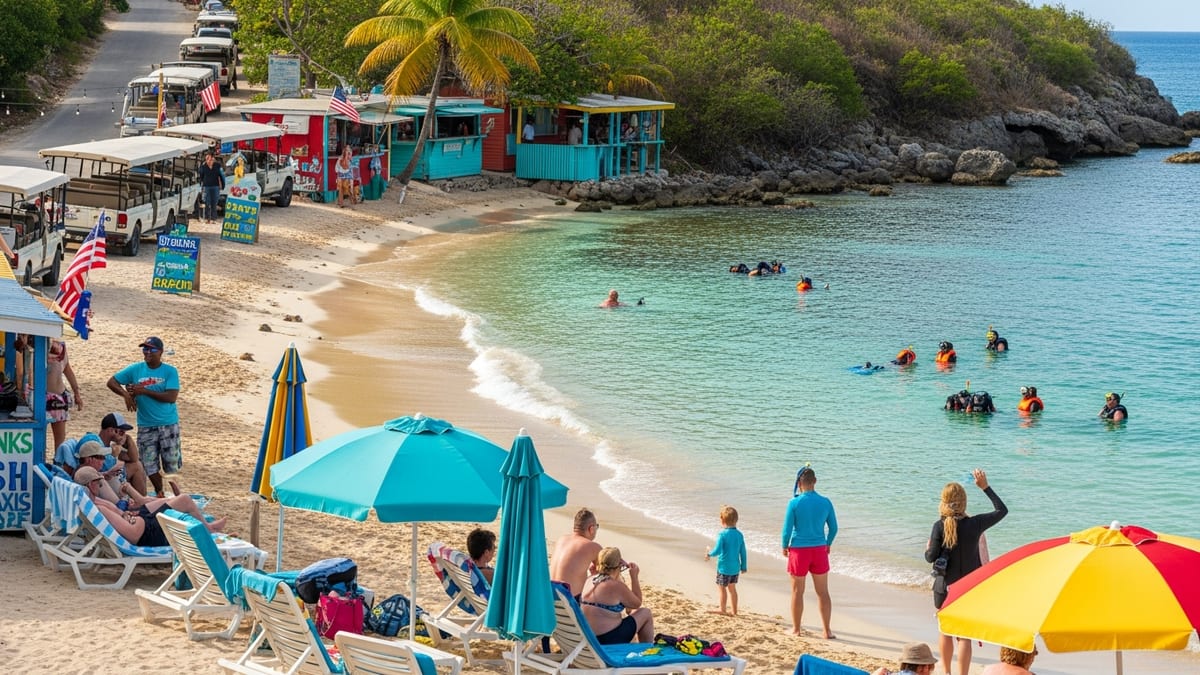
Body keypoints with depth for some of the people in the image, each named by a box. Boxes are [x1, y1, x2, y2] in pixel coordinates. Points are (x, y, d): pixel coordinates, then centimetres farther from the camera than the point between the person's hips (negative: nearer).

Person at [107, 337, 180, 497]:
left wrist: (145, 391, -18)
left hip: (168, 425, -2)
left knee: (172, 463, 1)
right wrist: (126, 395, -13)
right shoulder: (135, 369, 2)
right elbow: (111, 382, 5)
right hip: (145, 427, 2)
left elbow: (171, 397, -16)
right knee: (149, 464, 5)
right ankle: (160, 494, 21)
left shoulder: (170, 371, -5)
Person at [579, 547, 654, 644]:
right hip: (610, 640, -8)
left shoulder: (589, 581, 3)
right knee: (646, 613, 12)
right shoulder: (617, 586, -19)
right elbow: (637, 603, -2)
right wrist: (634, 576, 2)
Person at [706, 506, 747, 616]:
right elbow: (743, 552, 6)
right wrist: (743, 566, 14)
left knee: (721, 587, 8)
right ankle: (734, 611, 20)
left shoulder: (723, 534, -16)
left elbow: (717, 550, -21)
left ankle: (722, 610, 13)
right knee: (732, 588, 16)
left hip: (724, 566, -6)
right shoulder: (739, 534, 2)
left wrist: (709, 554, -1)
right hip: (735, 567, 6)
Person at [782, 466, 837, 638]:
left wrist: (785, 546, 8)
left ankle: (796, 629, 20)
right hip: (819, 550, 2)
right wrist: (828, 544, 22)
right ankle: (827, 631, 12)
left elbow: (787, 529, -9)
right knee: (823, 592, 10)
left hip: (799, 550, -2)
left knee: (797, 591, 11)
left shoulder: (794, 503, -12)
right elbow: (833, 528, 4)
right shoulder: (825, 502, -4)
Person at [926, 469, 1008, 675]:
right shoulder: (975, 524, -10)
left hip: (945, 586, 0)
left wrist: (927, 549, 13)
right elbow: (1002, 510, 4)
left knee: (945, 631, 19)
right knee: (964, 635, 4)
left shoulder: (939, 527, -12)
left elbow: (931, 557, -10)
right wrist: (986, 487, 8)